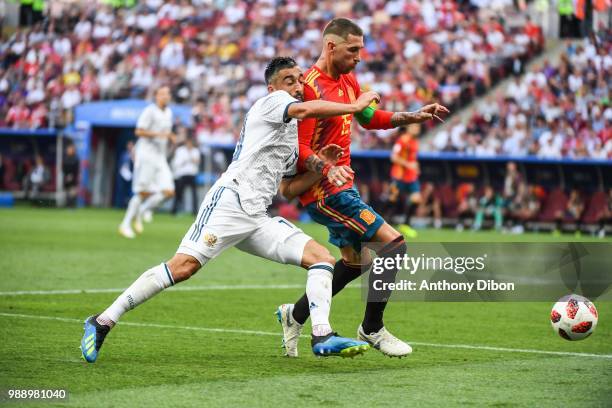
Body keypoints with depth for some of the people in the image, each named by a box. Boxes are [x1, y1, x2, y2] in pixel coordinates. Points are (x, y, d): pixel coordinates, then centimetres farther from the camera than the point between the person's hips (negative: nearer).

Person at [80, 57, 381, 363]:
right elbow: (306, 109, -19)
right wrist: (355, 105, -12)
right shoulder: (271, 102, 3)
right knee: (183, 267, -21)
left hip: (258, 217, 9)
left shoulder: (293, 132, 27)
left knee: (322, 257, -4)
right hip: (230, 198, -9)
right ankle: (103, 322, -16)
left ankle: (322, 337, -14)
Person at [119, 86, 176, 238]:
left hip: (160, 156, 7)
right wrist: (158, 134, -22)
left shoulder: (168, 112, 16)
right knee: (144, 192, -9)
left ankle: (140, 212, 11)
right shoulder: (150, 111, -9)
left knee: (168, 191, -5)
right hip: (147, 154, -7)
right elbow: (139, 131, -15)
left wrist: (171, 137, 6)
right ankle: (125, 224, 1)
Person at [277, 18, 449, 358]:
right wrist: (327, 169, -39)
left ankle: (296, 315, 33)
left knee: (355, 263, 22)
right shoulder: (311, 87, -19)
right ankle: (372, 329, -3)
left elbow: (371, 118, 26)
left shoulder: (348, 81, 10)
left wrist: (415, 117, 16)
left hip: (342, 187, 10)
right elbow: (300, 149, -22)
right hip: (324, 190, -10)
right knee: (394, 244, -15)